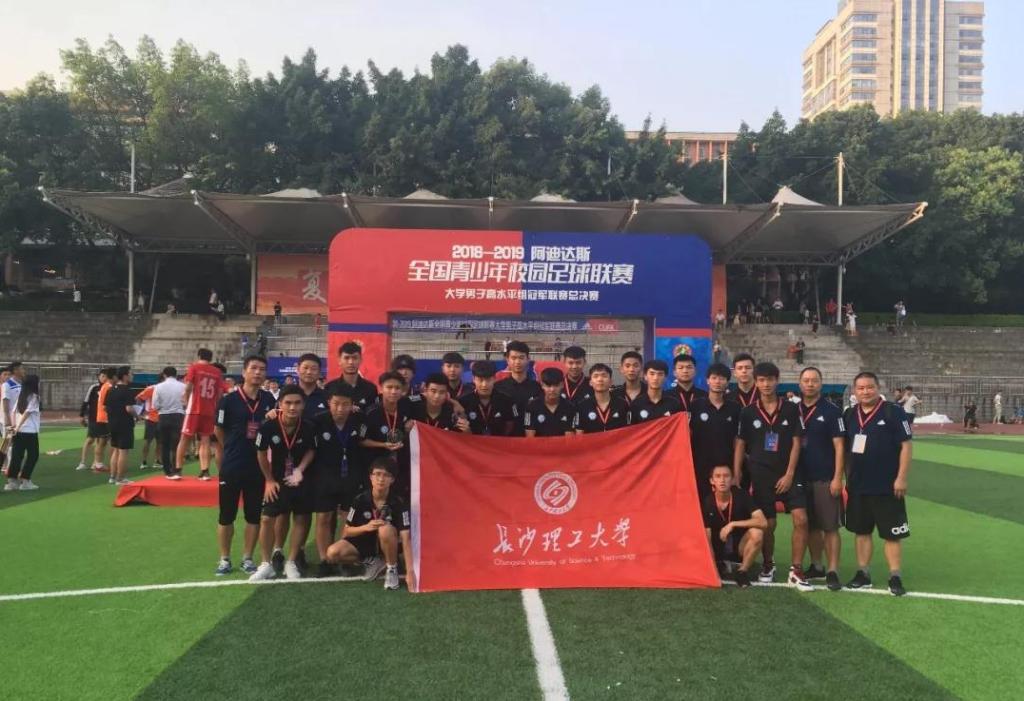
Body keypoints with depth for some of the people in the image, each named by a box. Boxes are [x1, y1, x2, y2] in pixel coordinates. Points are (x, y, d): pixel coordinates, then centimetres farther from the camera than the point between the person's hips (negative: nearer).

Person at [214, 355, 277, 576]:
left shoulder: (269, 400, 2)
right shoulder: (229, 400, -9)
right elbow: (218, 430, 0)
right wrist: (236, 450, 7)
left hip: (258, 467, 3)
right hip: (231, 466, -3)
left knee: (254, 515, 9)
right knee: (226, 515, 7)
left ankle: (247, 559, 21)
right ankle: (225, 559, 20)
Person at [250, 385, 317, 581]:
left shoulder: (308, 427, -21)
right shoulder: (268, 427, -22)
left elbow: (311, 450, -3)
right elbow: (261, 453, -5)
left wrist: (300, 470, -19)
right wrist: (269, 480, -1)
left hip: (301, 480, 1)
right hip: (276, 480, -1)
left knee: (302, 519, 8)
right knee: (267, 519, 0)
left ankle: (291, 563, 22)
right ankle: (266, 564, 15)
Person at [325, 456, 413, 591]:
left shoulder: (398, 503, -19)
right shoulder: (360, 500, -13)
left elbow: (406, 539, -24)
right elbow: (346, 532, -5)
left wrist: (409, 571, -32)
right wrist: (365, 527, -26)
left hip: (387, 545, -2)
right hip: (364, 542, 3)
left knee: (385, 529, -37)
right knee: (333, 553, -24)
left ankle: (391, 569, -11)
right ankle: (371, 563, 0)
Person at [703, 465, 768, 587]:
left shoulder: (741, 496, -17)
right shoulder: (707, 502, -15)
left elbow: (763, 522, -29)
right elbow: (707, 539, -14)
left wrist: (733, 524, -33)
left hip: (739, 546, -2)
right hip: (719, 549, 2)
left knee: (757, 533, -32)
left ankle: (742, 571, -10)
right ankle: (722, 565, 12)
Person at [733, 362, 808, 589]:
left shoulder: (791, 409, 0)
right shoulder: (748, 412, 1)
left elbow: (796, 443, 0)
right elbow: (740, 445, 3)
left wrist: (789, 474, -7)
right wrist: (736, 477, -2)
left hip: (787, 475, 0)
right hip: (761, 476, 0)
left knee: (801, 519, -12)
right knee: (768, 525, 5)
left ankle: (796, 570, 1)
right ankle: (768, 565, 28)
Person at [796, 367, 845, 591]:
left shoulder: (831, 411, -5)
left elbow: (839, 446, -7)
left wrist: (837, 478, -12)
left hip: (826, 478, -4)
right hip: (801, 478, 4)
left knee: (830, 526, -2)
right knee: (810, 525, 12)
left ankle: (832, 571, 2)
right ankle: (816, 567, 23)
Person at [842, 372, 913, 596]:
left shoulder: (893, 412, -8)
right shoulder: (849, 415, 7)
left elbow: (906, 446, -10)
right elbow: (844, 448, 14)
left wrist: (901, 478, -15)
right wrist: (846, 478, 11)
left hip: (887, 487, -5)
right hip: (857, 486, 5)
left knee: (892, 534, 1)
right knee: (861, 531, 12)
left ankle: (895, 577, 10)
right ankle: (863, 574, 21)